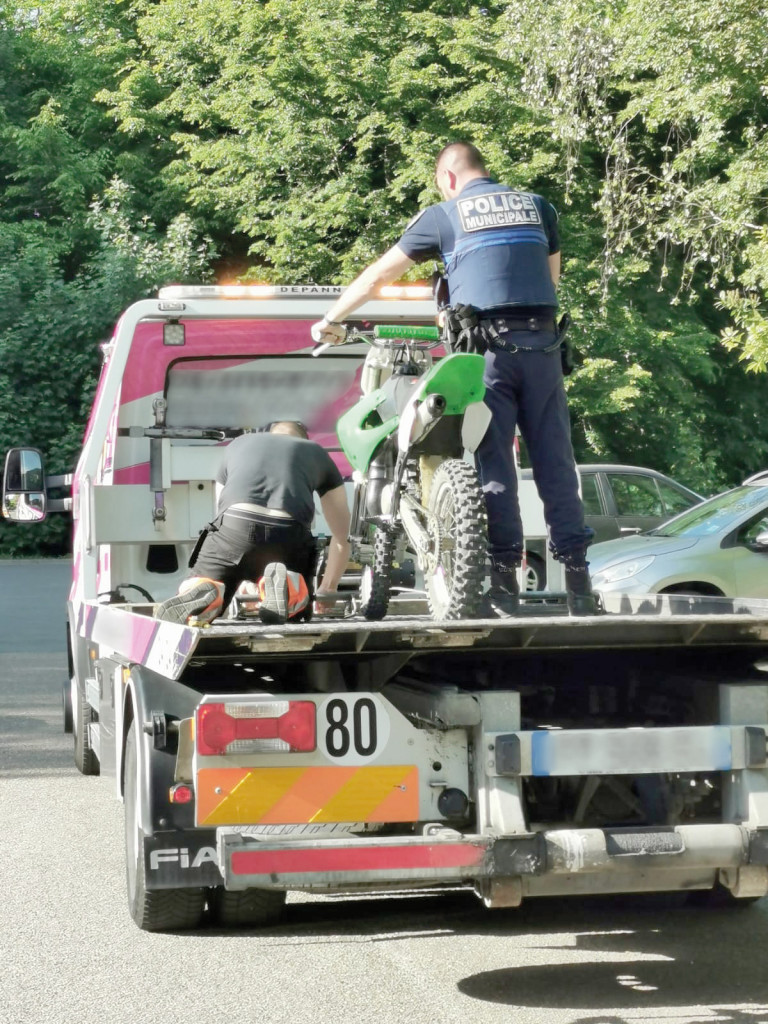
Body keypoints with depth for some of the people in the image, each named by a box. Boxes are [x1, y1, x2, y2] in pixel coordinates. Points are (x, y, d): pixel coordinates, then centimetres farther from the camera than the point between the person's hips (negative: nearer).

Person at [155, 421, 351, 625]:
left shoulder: (238, 444, 35)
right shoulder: (317, 453, 32)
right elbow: (342, 536, 33)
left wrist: (242, 582, 50)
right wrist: (326, 591, 44)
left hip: (234, 526, 1)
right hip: (289, 535, 0)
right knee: (295, 609, 26)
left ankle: (204, 593, -18)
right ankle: (284, 583, -10)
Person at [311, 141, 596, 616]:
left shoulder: (444, 215, 10)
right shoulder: (537, 206, 18)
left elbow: (377, 277, 14)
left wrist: (331, 319, 25)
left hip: (486, 345, -2)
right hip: (541, 343, 3)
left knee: (494, 461, -1)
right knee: (556, 462, 2)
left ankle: (505, 580, -4)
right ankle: (577, 578, -1)